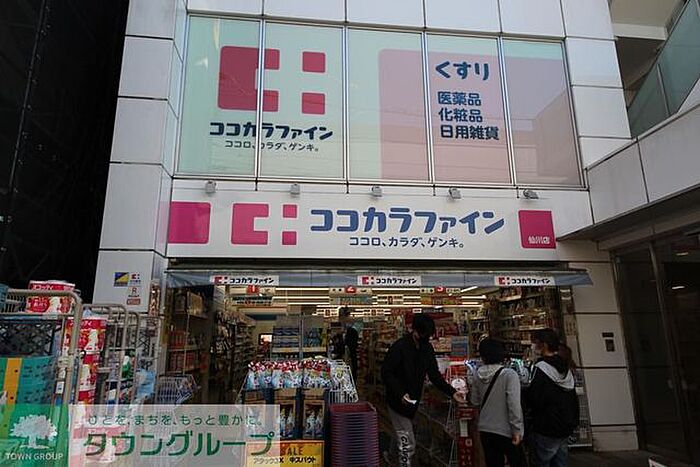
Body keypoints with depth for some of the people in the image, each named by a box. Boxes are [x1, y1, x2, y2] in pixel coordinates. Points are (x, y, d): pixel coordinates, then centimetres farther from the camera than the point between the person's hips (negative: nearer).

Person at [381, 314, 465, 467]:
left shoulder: (427, 348, 0)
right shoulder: (399, 347, -22)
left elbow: (434, 374, 3)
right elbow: (386, 373, -19)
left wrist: (451, 392, -7)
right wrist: (400, 394, -29)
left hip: (413, 401, 7)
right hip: (398, 401, -7)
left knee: (404, 439, 20)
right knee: (408, 444, -3)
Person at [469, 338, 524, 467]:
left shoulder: (478, 376, -4)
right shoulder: (509, 374, -18)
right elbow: (514, 405, -21)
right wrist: (517, 429, -14)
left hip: (485, 430, 4)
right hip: (506, 431, -4)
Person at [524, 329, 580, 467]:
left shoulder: (542, 367, -19)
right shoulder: (565, 368, 9)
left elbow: (534, 400, -24)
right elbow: (573, 398, 17)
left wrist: (525, 392, -4)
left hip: (546, 431, -8)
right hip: (566, 428, 9)